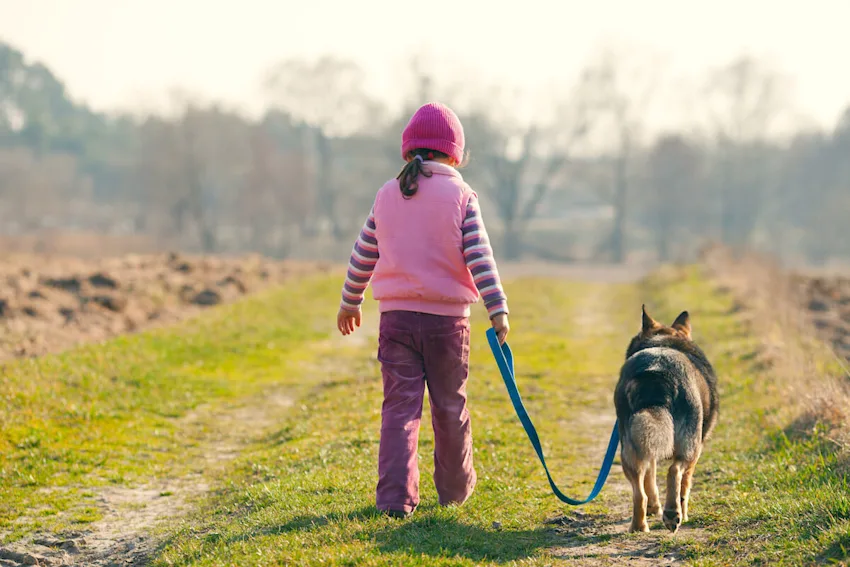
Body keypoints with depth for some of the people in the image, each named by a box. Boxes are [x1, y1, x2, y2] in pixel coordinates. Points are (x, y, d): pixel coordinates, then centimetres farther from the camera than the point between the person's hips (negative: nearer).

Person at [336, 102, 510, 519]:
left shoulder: (387, 196, 5)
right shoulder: (461, 198, -4)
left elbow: (363, 256, 13)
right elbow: (479, 258, -11)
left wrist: (350, 302, 25)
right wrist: (498, 310, -11)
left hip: (397, 315, 2)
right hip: (446, 318, -2)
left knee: (399, 407, 1)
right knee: (450, 406, 13)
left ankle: (395, 497, -9)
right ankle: (455, 488, 27)